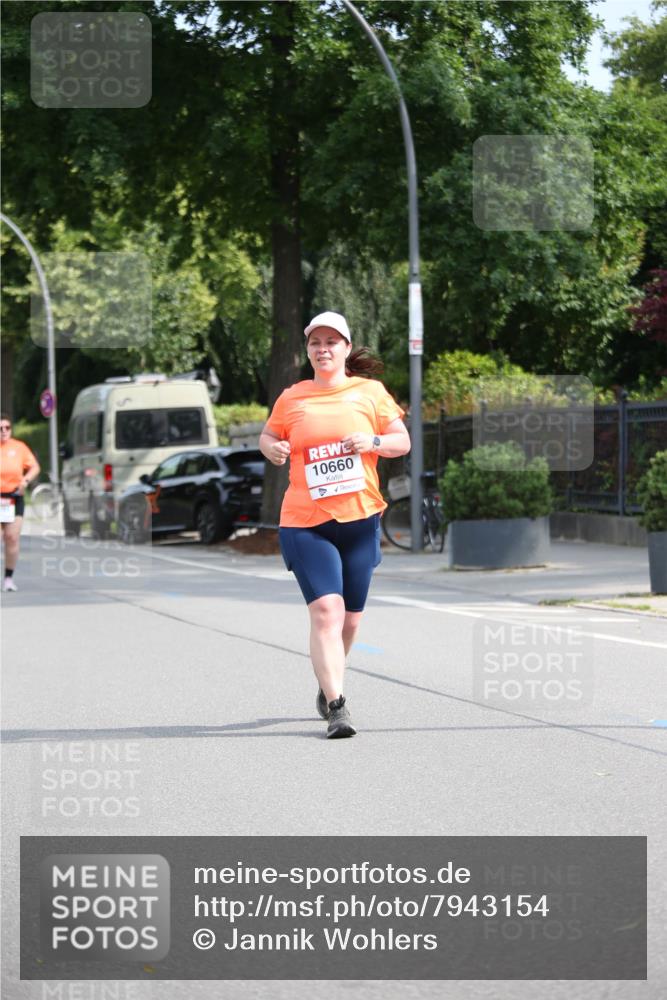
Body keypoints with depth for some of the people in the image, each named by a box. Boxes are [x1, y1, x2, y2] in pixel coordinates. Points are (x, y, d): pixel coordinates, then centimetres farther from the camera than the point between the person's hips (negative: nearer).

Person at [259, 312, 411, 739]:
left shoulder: (370, 391, 5)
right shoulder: (292, 397, 5)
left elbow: (403, 441, 7)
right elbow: (268, 435, 18)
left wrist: (373, 442, -14)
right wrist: (273, 448, -5)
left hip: (361, 518, 2)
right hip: (305, 523, -2)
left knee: (350, 617, 11)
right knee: (326, 610, -17)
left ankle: (328, 684, 38)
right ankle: (337, 707, -20)